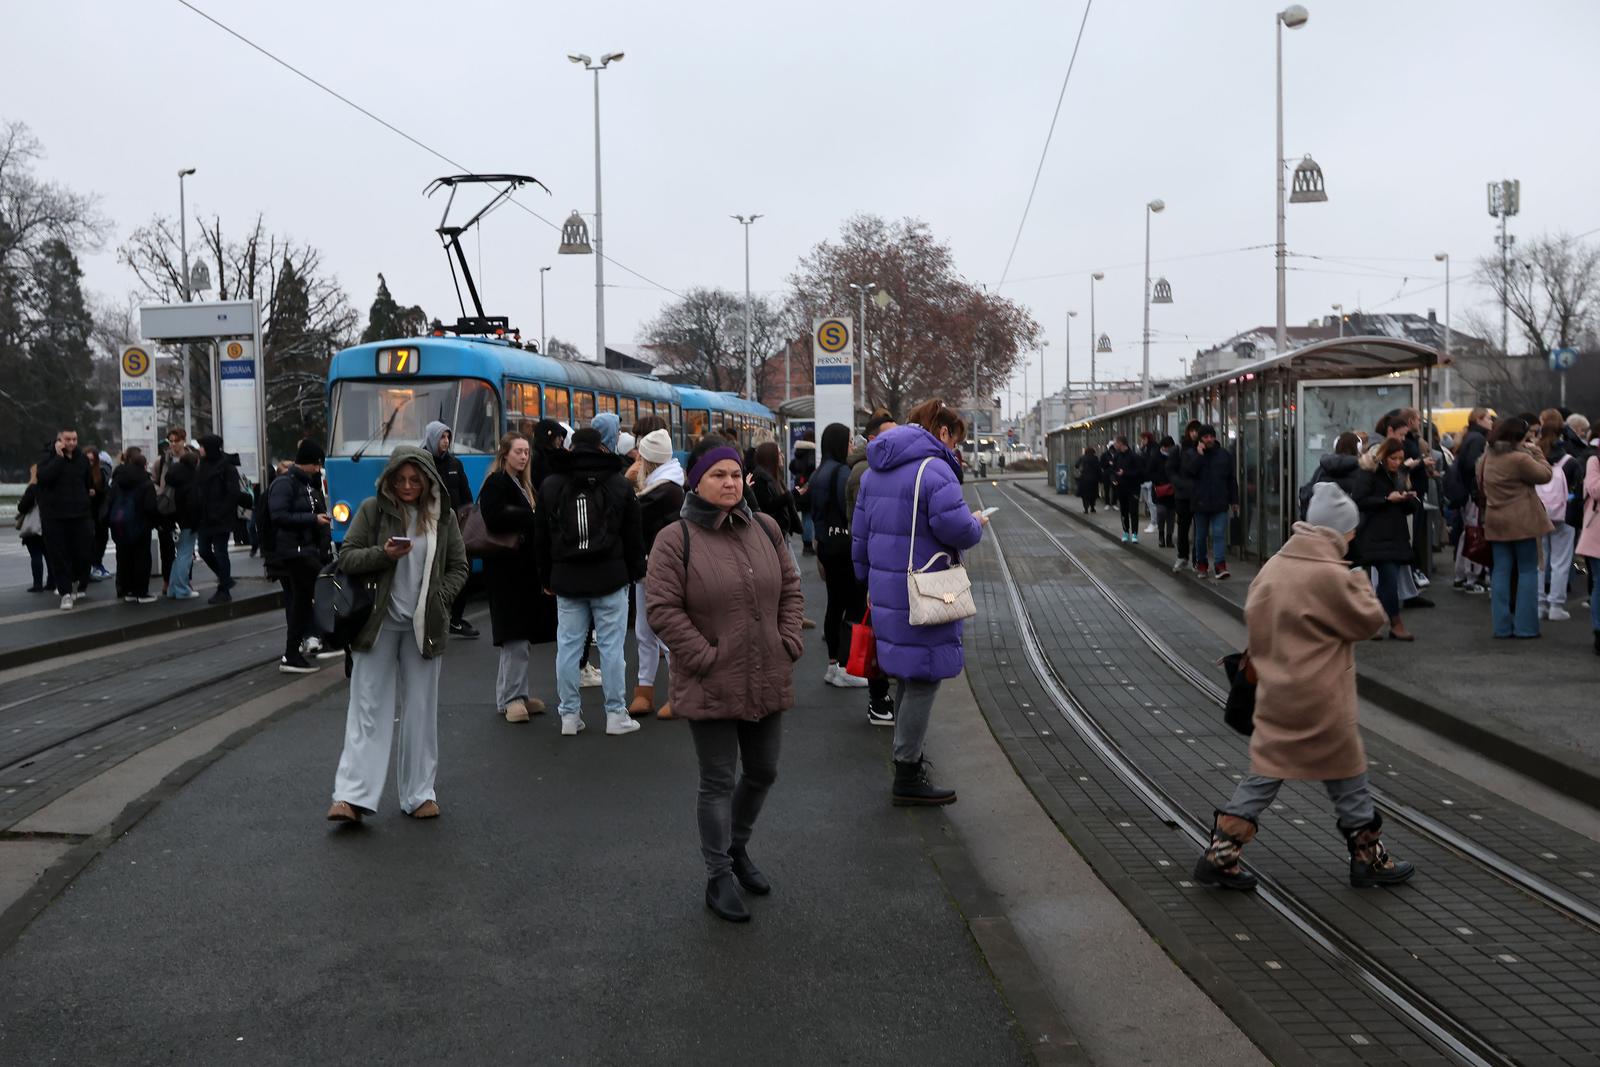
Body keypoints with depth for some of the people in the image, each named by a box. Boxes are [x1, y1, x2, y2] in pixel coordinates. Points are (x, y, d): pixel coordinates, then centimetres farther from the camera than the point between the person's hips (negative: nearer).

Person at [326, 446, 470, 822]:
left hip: (424, 625, 2)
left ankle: (419, 794, 16)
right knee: (368, 709, -2)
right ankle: (351, 796, -3)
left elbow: (459, 566, 11)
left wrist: (439, 599, -4)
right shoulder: (372, 510, 0)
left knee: (421, 711, 7)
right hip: (379, 622, -2)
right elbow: (346, 558, -2)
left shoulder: (442, 516, 6)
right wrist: (383, 554, -18)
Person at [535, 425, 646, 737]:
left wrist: (546, 579, 17)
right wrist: (634, 572, 13)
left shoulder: (550, 486, 6)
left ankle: (569, 715, 10)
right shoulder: (619, 484, 1)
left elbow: (541, 539, 10)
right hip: (609, 577, -2)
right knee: (611, 645, 1)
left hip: (566, 579, 2)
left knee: (568, 645, 6)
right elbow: (633, 536, 4)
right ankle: (616, 715, 4)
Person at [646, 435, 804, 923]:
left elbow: (790, 588, 13)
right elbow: (663, 609, -14)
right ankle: (718, 877, 19)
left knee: (763, 772, 18)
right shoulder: (675, 539, -11)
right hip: (710, 687, -6)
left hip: (767, 681, 6)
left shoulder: (764, 528, 6)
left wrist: (789, 641, 2)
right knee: (718, 782, 4)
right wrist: (704, 657, -16)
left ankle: (737, 849, 42)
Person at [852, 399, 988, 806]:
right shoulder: (934, 468, -14)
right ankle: (908, 776, 3)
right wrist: (977, 523, -2)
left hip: (886, 587, 9)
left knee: (907, 673, 21)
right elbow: (955, 527, -23)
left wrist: (869, 581, 24)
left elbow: (860, 533, 18)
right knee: (923, 678, -2)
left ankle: (906, 754, 34)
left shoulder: (875, 471, 14)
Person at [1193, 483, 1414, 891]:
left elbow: (1253, 617, 14)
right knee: (1347, 775, 11)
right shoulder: (1331, 576, -19)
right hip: (1319, 703, -7)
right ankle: (1368, 858, 27)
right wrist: (1360, 584, 7)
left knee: (1265, 772, 12)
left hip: (1275, 694, 7)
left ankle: (1219, 856, 9)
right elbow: (1370, 620, -9)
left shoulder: (1272, 567, 5)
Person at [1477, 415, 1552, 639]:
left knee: (1501, 571, 8)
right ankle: (1525, 626, 4)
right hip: (1522, 522, -6)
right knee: (1528, 571, 4)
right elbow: (1545, 475, -9)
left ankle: (1502, 626, 8)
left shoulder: (1488, 456, 8)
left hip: (1495, 522, 7)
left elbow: (1481, 485, 17)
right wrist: (1536, 451, -2)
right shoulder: (1520, 459, -17)